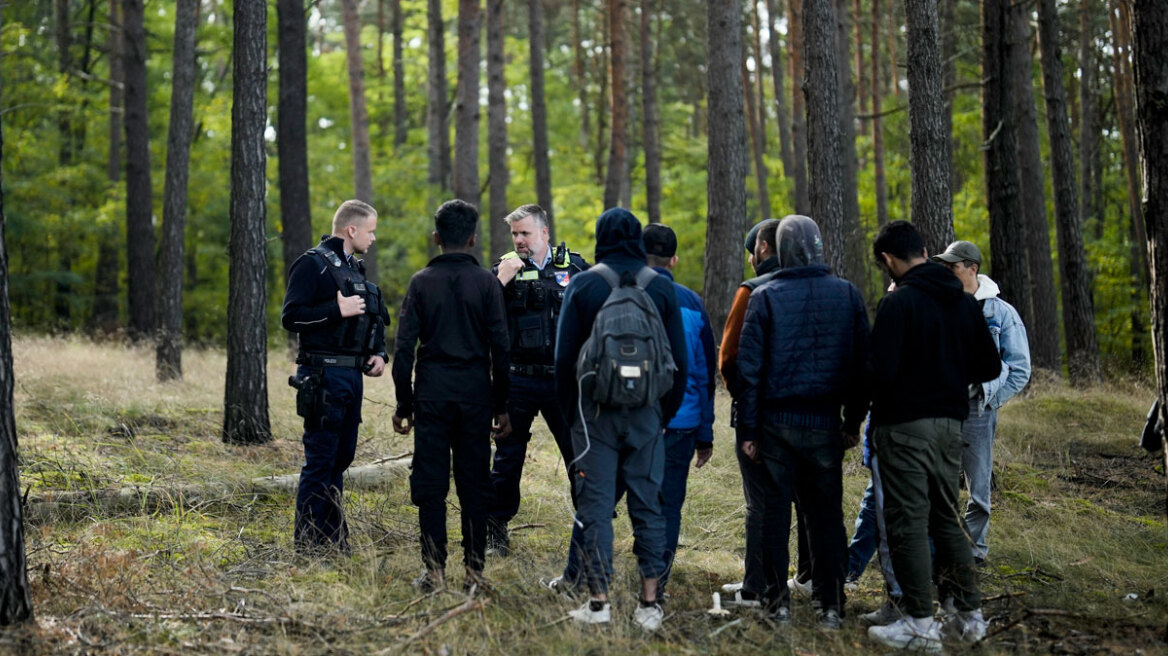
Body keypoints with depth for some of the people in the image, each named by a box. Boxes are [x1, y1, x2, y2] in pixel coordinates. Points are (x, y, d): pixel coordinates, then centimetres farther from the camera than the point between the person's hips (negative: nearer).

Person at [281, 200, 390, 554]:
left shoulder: (354, 268, 18)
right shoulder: (313, 264, -8)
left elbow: (373, 319, 27)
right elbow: (291, 316, -15)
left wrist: (378, 353, 10)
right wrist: (337, 310, -21)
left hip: (351, 375, 9)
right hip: (324, 375, -9)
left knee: (341, 457, 13)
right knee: (320, 459, -6)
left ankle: (333, 537, 21)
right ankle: (308, 542, 1)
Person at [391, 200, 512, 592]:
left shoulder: (421, 282, 1)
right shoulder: (487, 283, 1)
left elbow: (404, 347, -2)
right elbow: (500, 349, -1)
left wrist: (404, 404, 5)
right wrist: (501, 407, 6)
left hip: (432, 392, 0)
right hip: (475, 394, 0)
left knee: (430, 484, 4)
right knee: (474, 484, 6)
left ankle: (434, 570, 2)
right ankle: (474, 570, 8)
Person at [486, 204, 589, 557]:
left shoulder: (575, 266, 6)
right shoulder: (505, 268, 3)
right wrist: (501, 281, -17)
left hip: (564, 379, 1)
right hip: (518, 379, 0)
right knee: (508, 455, 5)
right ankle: (495, 530, 16)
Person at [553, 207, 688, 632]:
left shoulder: (583, 284, -1)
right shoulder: (662, 287, 4)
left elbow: (564, 354, -1)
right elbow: (678, 358, 5)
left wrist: (569, 410, 8)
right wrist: (667, 412, 13)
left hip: (595, 407, -2)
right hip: (646, 411, 2)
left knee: (595, 503, 2)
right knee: (647, 505, 6)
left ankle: (599, 602, 2)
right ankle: (649, 604, 5)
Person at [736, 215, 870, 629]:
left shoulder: (765, 297, -5)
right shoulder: (848, 295, 2)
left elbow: (749, 367, -5)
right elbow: (861, 363, 5)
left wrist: (748, 429, 0)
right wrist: (853, 421, 12)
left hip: (777, 422, -2)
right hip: (825, 422, 2)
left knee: (774, 512, 7)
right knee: (827, 514, 8)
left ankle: (778, 601, 8)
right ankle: (830, 606, 9)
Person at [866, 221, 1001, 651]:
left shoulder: (899, 302, -15)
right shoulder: (964, 302, 8)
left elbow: (882, 373, -20)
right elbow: (989, 368, 10)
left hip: (905, 425, -7)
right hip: (949, 423, 7)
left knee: (908, 523, -2)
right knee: (946, 519, 16)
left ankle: (921, 624, -1)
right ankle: (968, 615, 19)